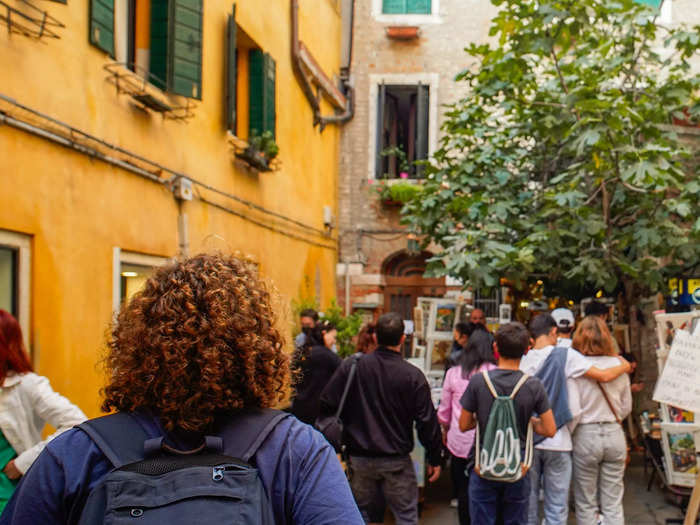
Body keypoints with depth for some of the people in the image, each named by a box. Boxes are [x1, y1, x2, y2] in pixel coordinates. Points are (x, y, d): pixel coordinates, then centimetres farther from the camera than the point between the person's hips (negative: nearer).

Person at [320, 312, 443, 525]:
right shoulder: (413, 376, -11)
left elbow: (327, 405, -4)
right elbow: (427, 422, -8)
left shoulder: (351, 367, -7)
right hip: (397, 460, -2)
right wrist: (434, 459, 4)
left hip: (359, 459, 2)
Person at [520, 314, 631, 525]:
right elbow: (604, 376, -9)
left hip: (527, 440, 3)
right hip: (557, 442, -3)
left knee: (528, 504, 13)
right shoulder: (565, 355, -9)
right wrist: (624, 366, 10)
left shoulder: (523, 360, 2)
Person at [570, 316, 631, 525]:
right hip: (614, 434, 3)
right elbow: (626, 407, 9)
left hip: (586, 435, -3)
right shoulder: (619, 365, 0)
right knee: (613, 504, 10)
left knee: (586, 504, 10)